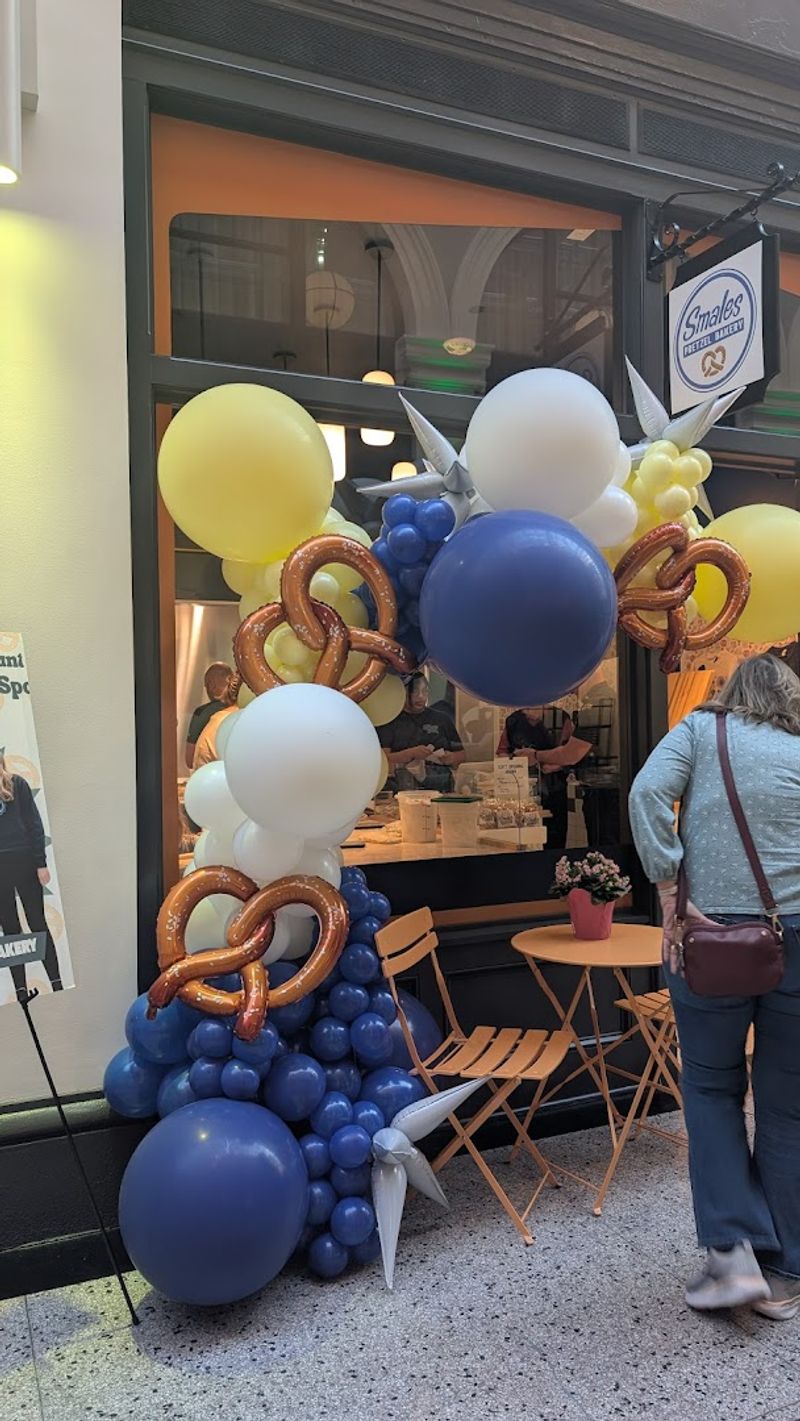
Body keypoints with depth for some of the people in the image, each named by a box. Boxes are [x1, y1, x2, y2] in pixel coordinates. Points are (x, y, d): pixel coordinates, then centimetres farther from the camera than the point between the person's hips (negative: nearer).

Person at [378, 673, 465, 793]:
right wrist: (411, 754, -16)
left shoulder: (442, 719, 18)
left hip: (440, 788, 2)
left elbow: (462, 754, 22)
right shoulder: (390, 721, 7)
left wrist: (451, 758, 0)